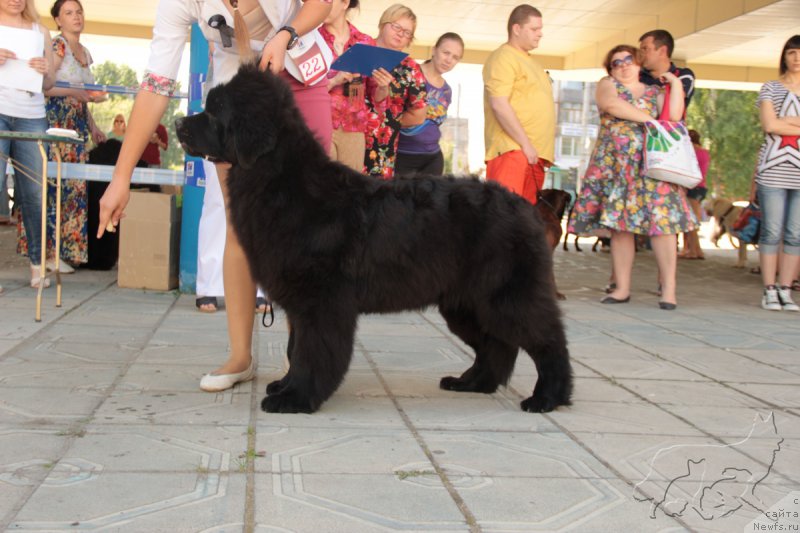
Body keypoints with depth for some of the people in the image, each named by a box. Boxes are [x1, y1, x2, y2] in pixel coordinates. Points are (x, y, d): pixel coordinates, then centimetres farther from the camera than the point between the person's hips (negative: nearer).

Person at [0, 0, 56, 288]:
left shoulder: (40, 31, 18)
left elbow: (49, 84, 19)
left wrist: (45, 72, -3)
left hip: (32, 117, 3)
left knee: (34, 193, 0)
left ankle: (38, 261, 7)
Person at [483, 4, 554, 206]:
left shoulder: (530, 61, 23)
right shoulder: (503, 58, -6)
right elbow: (499, 105, -17)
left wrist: (541, 151, 20)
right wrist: (525, 144, -17)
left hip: (534, 153, 9)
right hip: (512, 149, -9)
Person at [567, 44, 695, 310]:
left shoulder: (655, 93, 17)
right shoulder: (607, 85, 13)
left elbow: (674, 116, -1)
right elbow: (610, 104, -10)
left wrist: (676, 83, 6)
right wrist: (646, 118, -7)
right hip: (614, 164, 0)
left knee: (661, 222, -11)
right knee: (619, 225, -1)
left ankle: (669, 289, -10)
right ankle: (622, 288, 5)